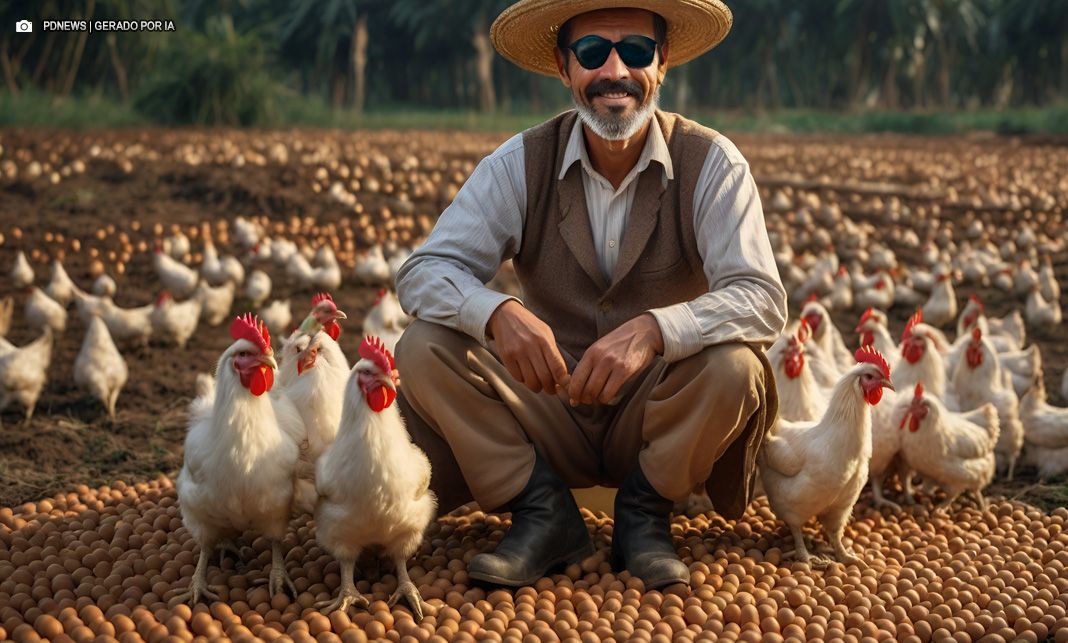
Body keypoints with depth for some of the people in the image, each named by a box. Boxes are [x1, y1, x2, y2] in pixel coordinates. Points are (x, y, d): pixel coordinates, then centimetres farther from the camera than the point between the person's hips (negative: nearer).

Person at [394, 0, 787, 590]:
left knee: (735, 365, -31)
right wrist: (498, 313, -36)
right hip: (551, 419, 2)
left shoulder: (711, 162, -10)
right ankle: (544, 512, -7)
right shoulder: (520, 164, -6)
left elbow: (763, 301, -22)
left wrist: (652, 330, -41)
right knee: (423, 349, -19)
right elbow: (422, 273, -13)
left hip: (657, 418, -1)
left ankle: (644, 514, -6)